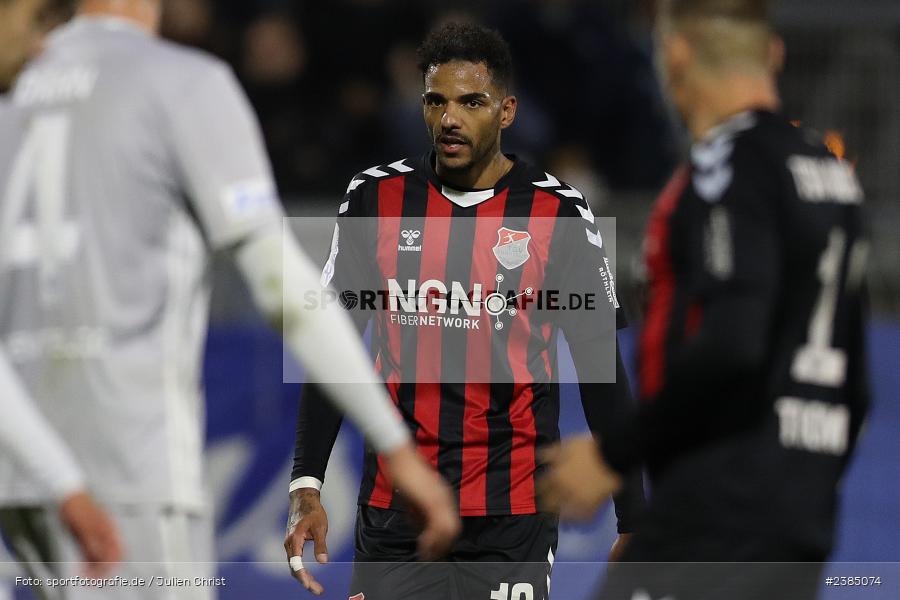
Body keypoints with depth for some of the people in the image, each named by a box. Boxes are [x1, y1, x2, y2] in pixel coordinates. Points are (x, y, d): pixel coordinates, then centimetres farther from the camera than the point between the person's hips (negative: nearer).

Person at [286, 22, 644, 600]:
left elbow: (600, 371, 1)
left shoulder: (559, 214, -3)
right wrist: (307, 487, -1)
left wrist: (634, 525, -2)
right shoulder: (376, 199, 3)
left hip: (512, 516, -2)